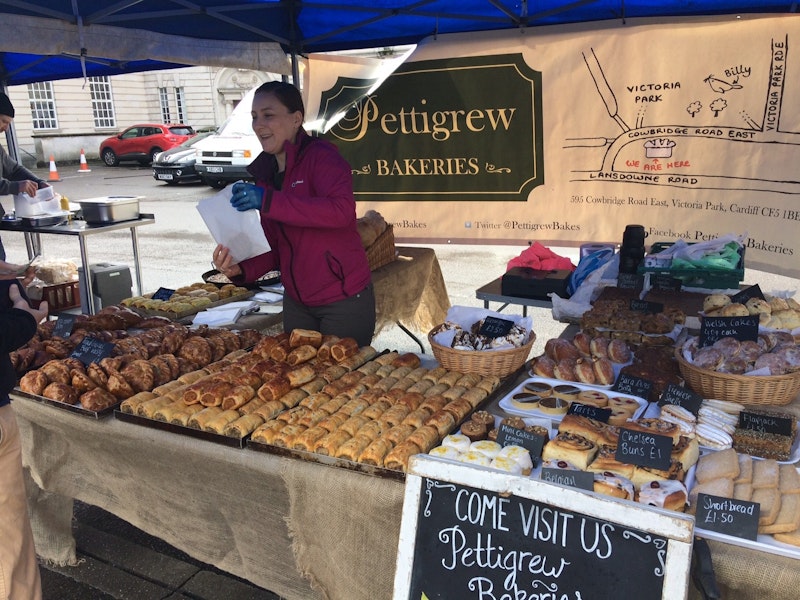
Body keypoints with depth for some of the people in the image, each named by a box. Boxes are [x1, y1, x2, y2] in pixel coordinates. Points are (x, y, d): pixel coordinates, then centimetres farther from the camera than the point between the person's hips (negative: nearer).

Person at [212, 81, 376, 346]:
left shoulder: (320, 156, -12)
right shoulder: (265, 172, 8)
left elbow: (342, 210, -32)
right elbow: (274, 248, 9)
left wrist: (268, 201, -33)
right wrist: (240, 268, -10)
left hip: (344, 300, -7)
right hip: (296, 302, 7)